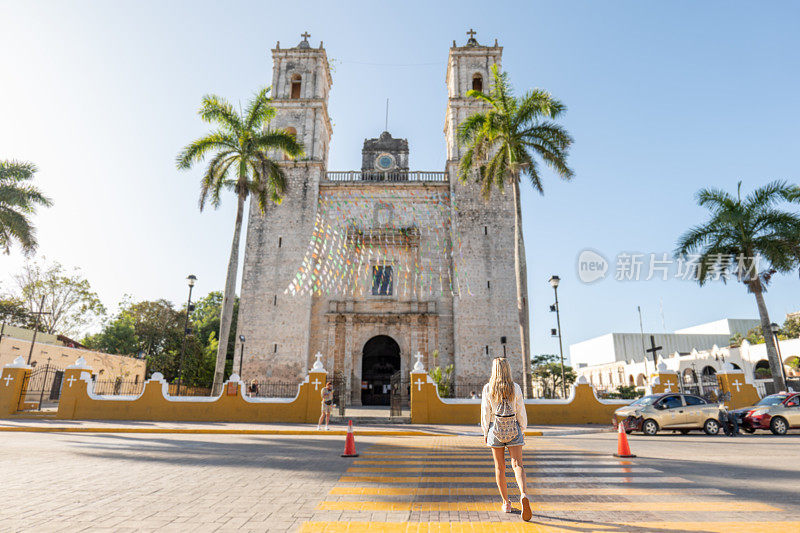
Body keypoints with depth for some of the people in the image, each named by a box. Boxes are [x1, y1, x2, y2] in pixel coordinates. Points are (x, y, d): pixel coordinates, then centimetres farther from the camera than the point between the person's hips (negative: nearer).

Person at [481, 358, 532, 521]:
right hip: (513, 428, 0)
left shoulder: (488, 388, -6)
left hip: (496, 429, 0)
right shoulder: (515, 388, -4)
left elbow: (485, 412, -3)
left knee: (500, 468, 11)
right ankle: (524, 495, -26)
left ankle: (506, 503, 18)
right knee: (517, 465, -2)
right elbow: (521, 412, 0)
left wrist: (485, 432, 7)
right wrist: (522, 431, 12)